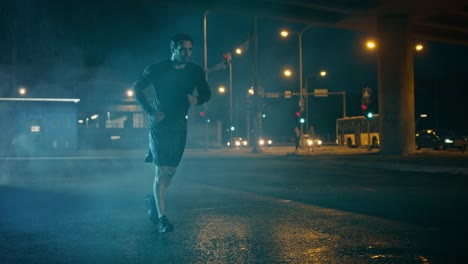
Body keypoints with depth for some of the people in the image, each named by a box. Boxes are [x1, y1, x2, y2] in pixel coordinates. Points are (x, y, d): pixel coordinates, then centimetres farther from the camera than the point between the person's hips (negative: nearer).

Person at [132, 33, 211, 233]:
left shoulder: (196, 72, 1)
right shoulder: (157, 69, -8)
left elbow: (206, 94, 13)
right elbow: (137, 87, 4)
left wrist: (196, 99, -12)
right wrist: (149, 111, -7)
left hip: (179, 127, 4)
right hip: (159, 125, -4)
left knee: (171, 170, 12)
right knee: (161, 171, -11)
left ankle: (153, 200, 38)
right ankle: (162, 218, -7)